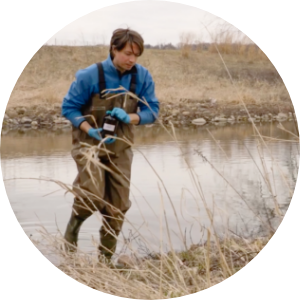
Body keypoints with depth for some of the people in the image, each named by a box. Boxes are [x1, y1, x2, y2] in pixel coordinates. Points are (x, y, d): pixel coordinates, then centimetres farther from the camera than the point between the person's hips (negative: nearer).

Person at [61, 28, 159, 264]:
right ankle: (74, 223, 11)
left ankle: (105, 258, 26)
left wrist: (128, 117, -26)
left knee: (118, 206, 7)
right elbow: (69, 107, -10)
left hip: (120, 147, 4)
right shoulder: (90, 75, -18)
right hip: (89, 143, -4)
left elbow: (152, 111, -6)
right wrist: (91, 131, -24)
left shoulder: (143, 77, -10)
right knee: (93, 195, -24)